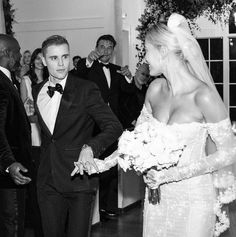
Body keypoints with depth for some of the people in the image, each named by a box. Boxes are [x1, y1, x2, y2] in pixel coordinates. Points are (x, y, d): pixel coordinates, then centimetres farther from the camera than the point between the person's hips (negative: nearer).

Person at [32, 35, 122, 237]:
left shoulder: (86, 89, -9)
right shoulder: (37, 91, 7)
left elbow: (114, 127, -15)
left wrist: (89, 147, -29)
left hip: (79, 178, -4)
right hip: (48, 181, 4)